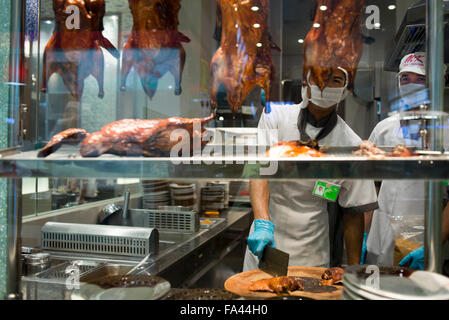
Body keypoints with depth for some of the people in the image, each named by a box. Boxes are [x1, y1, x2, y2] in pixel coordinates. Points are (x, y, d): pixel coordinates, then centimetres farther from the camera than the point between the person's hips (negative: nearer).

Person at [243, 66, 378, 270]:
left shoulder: (351, 144, -6)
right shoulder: (276, 115, -6)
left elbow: (354, 213, -1)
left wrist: (354, 271, -2)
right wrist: (262, 223, -32)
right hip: (264, 239, 1)